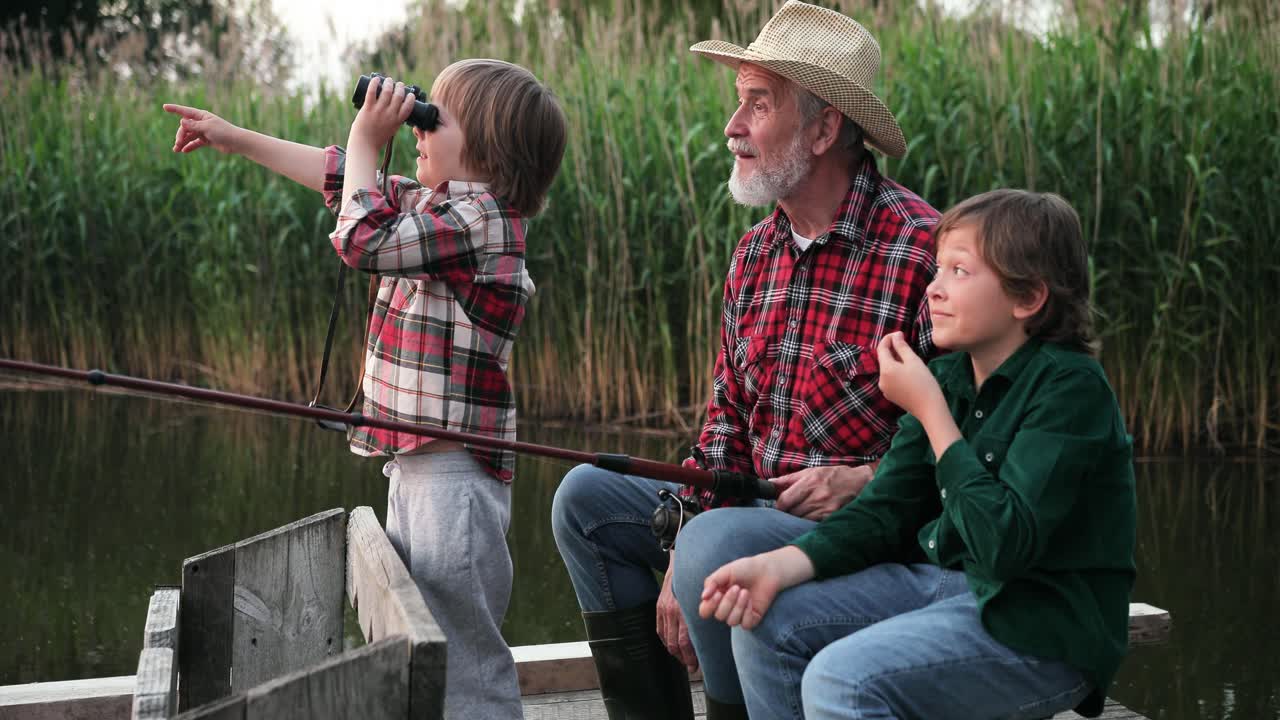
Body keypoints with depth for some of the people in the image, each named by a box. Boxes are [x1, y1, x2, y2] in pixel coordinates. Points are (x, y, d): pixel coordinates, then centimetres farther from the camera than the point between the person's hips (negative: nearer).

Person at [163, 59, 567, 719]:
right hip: (412, 459, 10)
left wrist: (366, 139, -8)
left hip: (455, 472, -10)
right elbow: (341, 179, 25)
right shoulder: (438, 204, 14)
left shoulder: (479, 218, -15)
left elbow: (364, 240, -21)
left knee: (463, 658, -7)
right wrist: (238, 139, 29)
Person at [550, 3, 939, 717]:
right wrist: (681, 556, 0)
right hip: (758, 511, 8)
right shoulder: (755, 255, 10)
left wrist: (866, 481, -23)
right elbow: (727, 419, 11)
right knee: (587, 496, 3)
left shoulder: (923, 249, -16)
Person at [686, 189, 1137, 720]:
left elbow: (1004, 544, -27)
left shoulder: (1070, 387, -18)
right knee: (768, 623, -3)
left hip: (1045, 626, -8)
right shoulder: (946, 376, 7)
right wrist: (779, 566, -12)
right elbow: (885, 512, 4)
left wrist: (930, 412, -21)